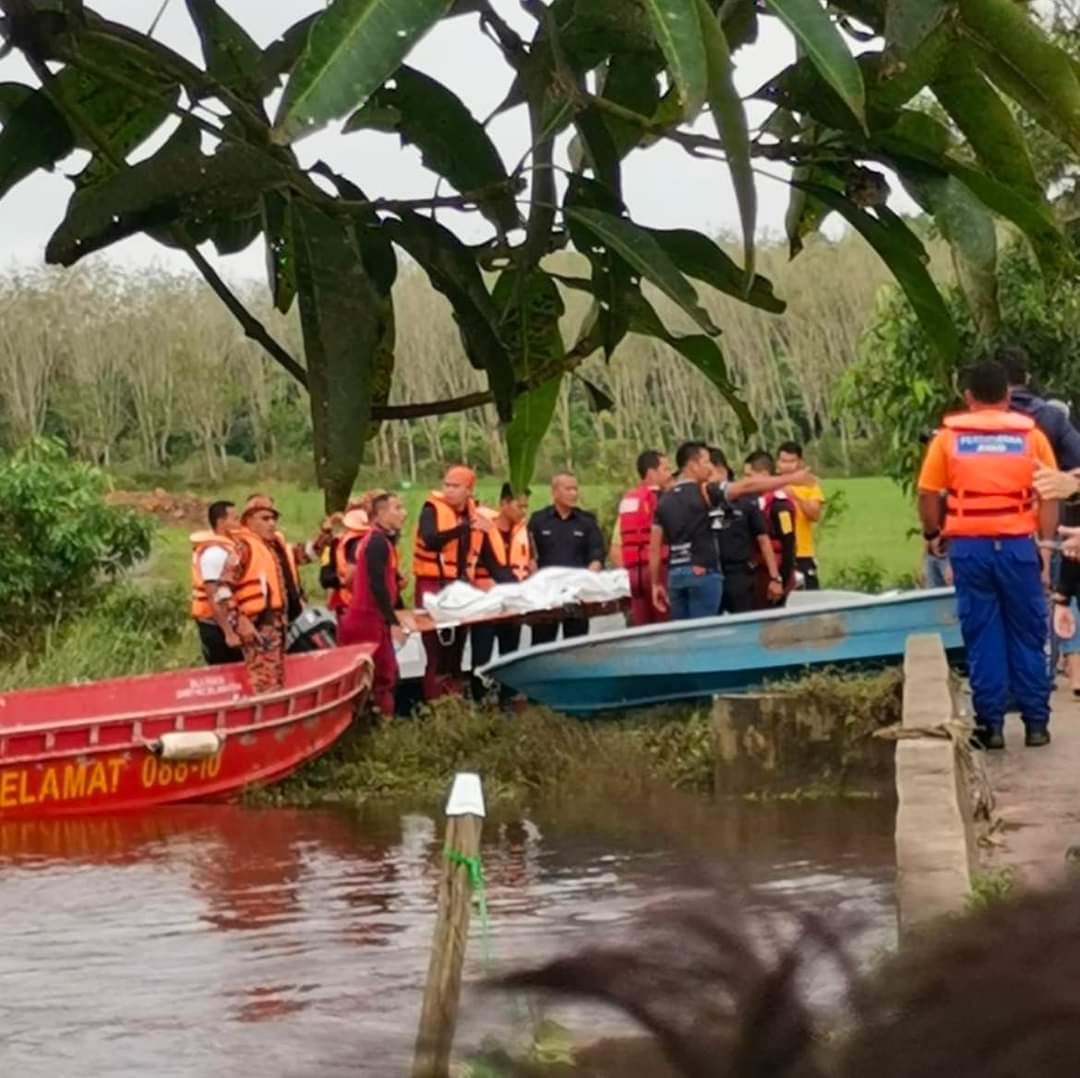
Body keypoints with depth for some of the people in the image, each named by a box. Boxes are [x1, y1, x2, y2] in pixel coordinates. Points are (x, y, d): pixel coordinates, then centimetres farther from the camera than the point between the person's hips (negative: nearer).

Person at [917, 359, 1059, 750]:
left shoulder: (949, 437, 3)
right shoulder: (1031, 436, 3)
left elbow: (927, 496, 1)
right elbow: (1049, 498, 1)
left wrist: (932, 535, 17)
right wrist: (1046, 548, 5)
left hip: (969, 546, 0)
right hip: (1017, 545, 0)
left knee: (982, 638, 6)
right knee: (1027, 637, 9)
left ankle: (991, 725, 7)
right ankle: (1036, 723, 11)